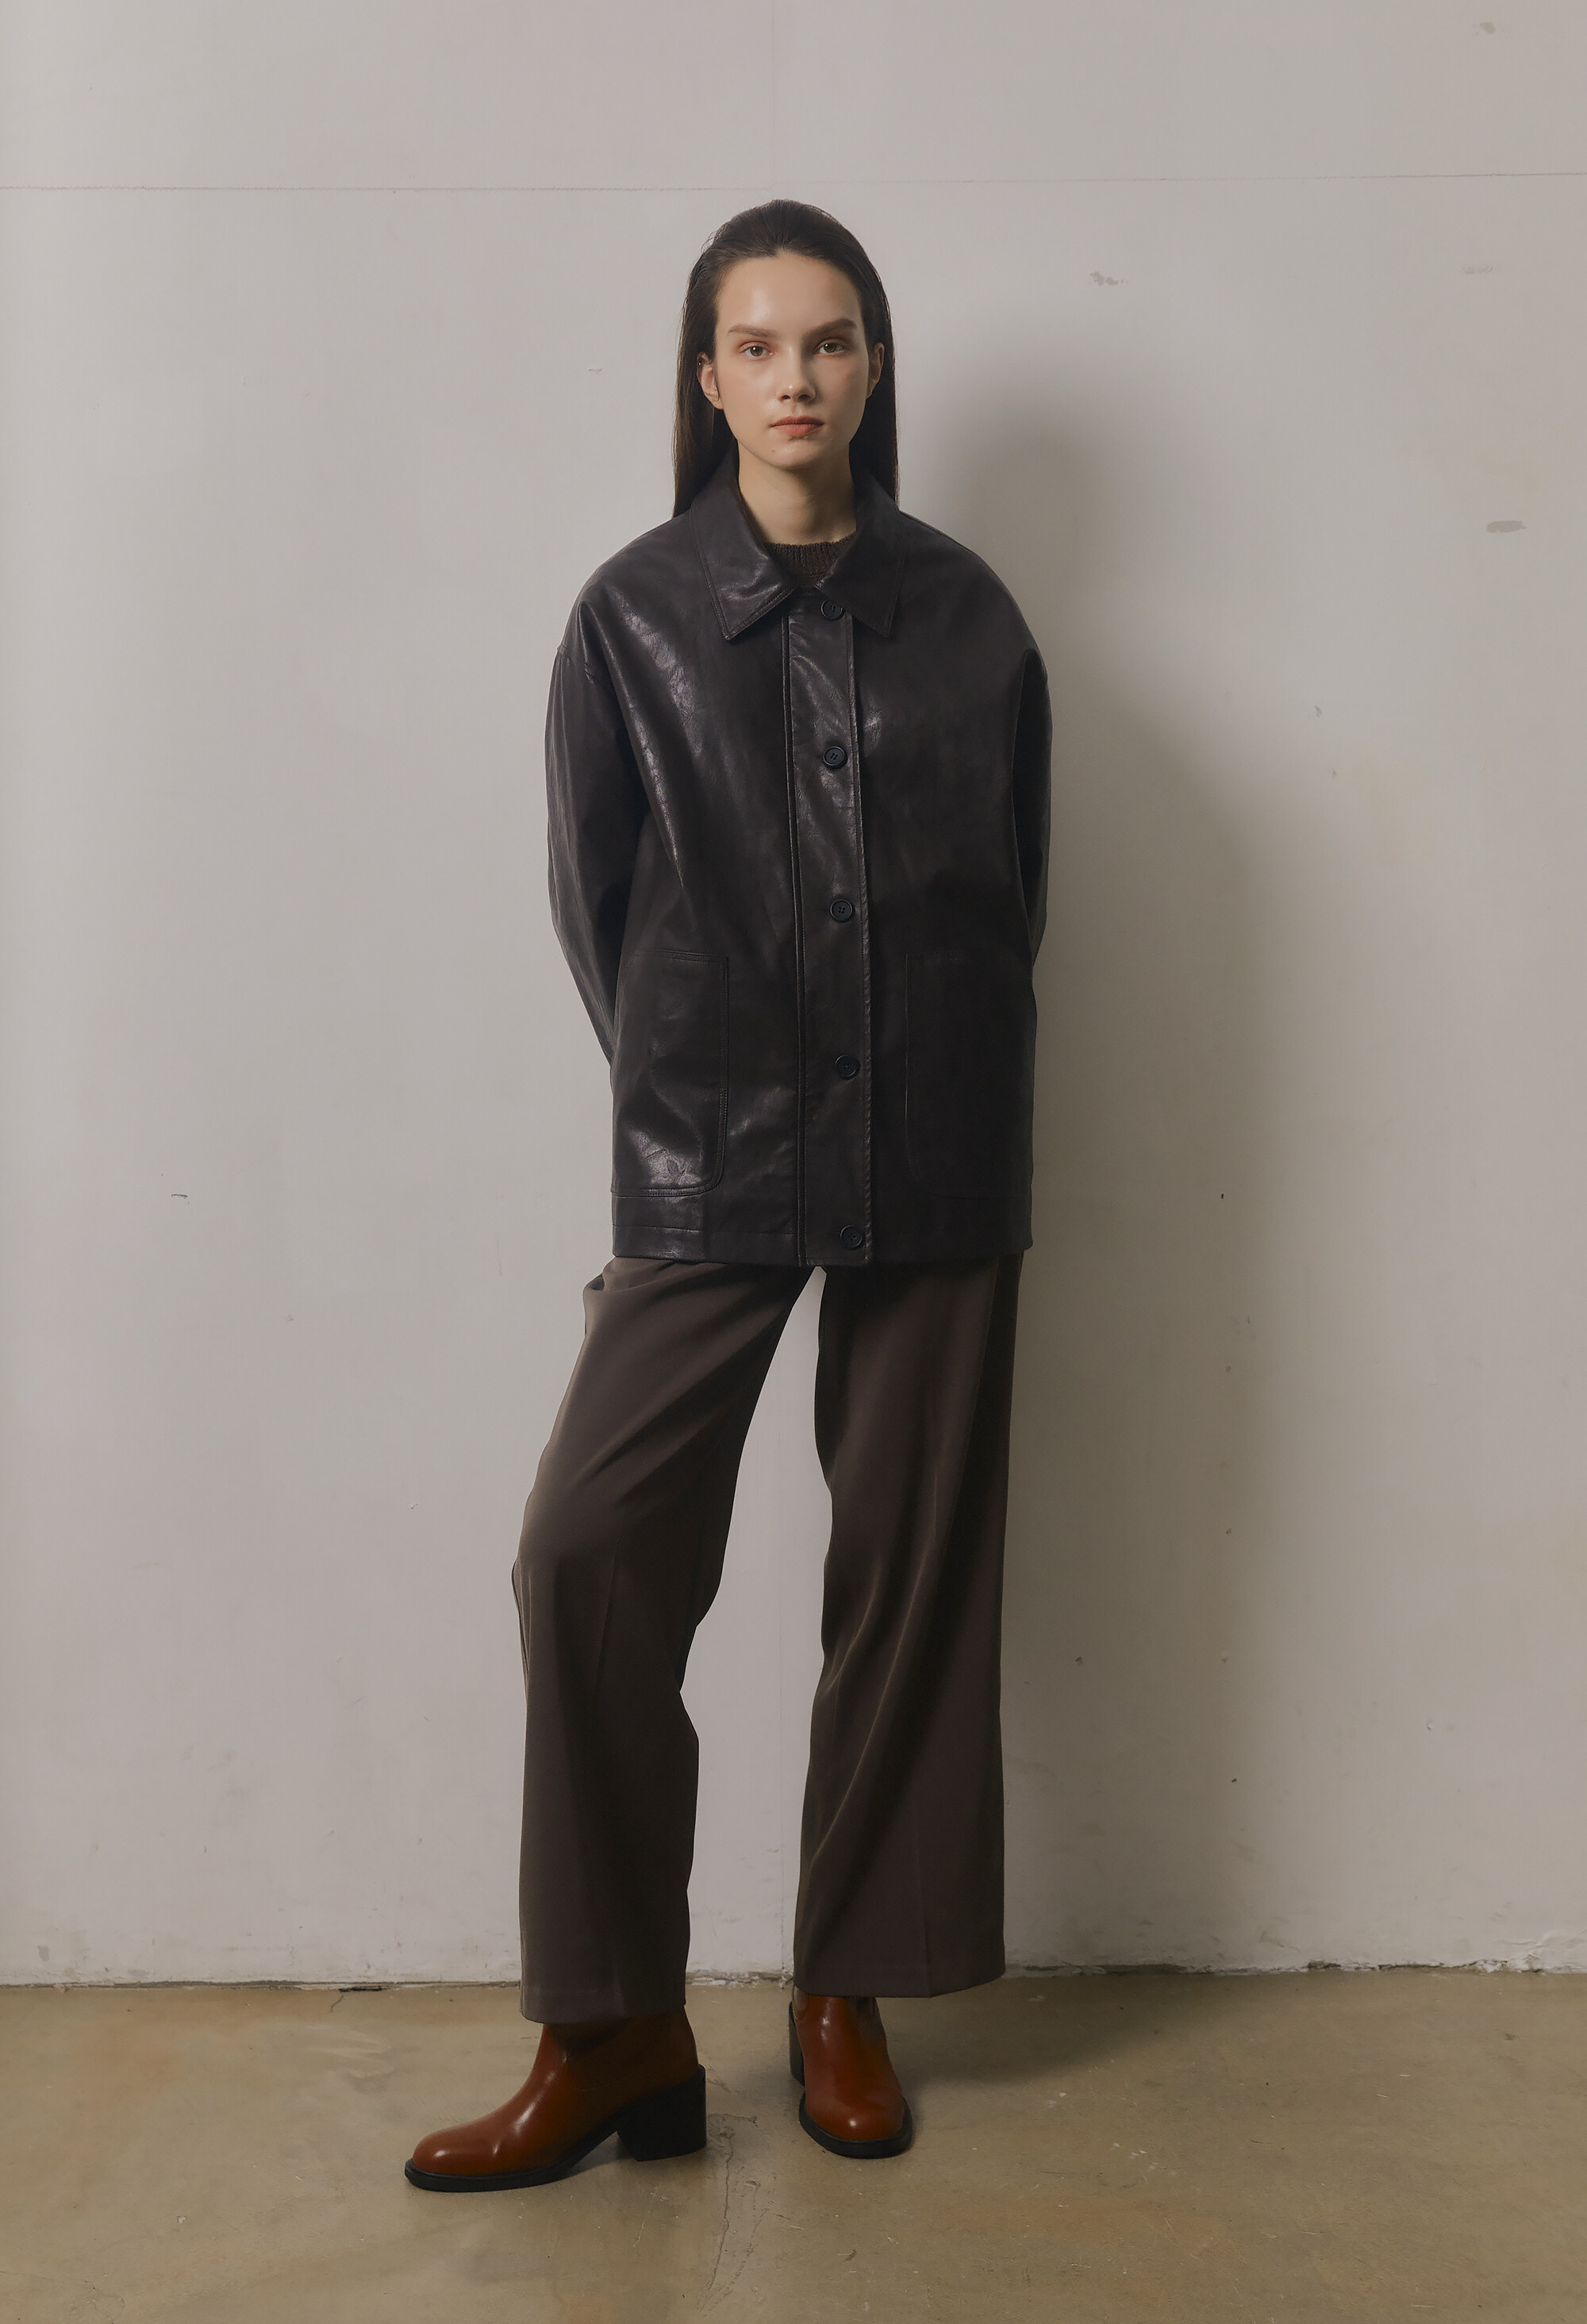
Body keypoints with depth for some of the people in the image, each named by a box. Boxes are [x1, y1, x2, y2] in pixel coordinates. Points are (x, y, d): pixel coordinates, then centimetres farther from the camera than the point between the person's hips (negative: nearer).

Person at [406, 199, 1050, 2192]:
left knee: (911, 1562, 5)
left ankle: (848, 1995, 22)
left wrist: (946, 1083, 8)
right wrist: (689, 1092, 7)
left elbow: (1014, 883, 11)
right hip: (707, 1155, -1)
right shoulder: (637, 613, 3)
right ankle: (617, 2031, 6)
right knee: (590, 1552, -10)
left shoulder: (963, 611, 7)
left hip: (937, 1151, 2)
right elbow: (594, 900, 6)